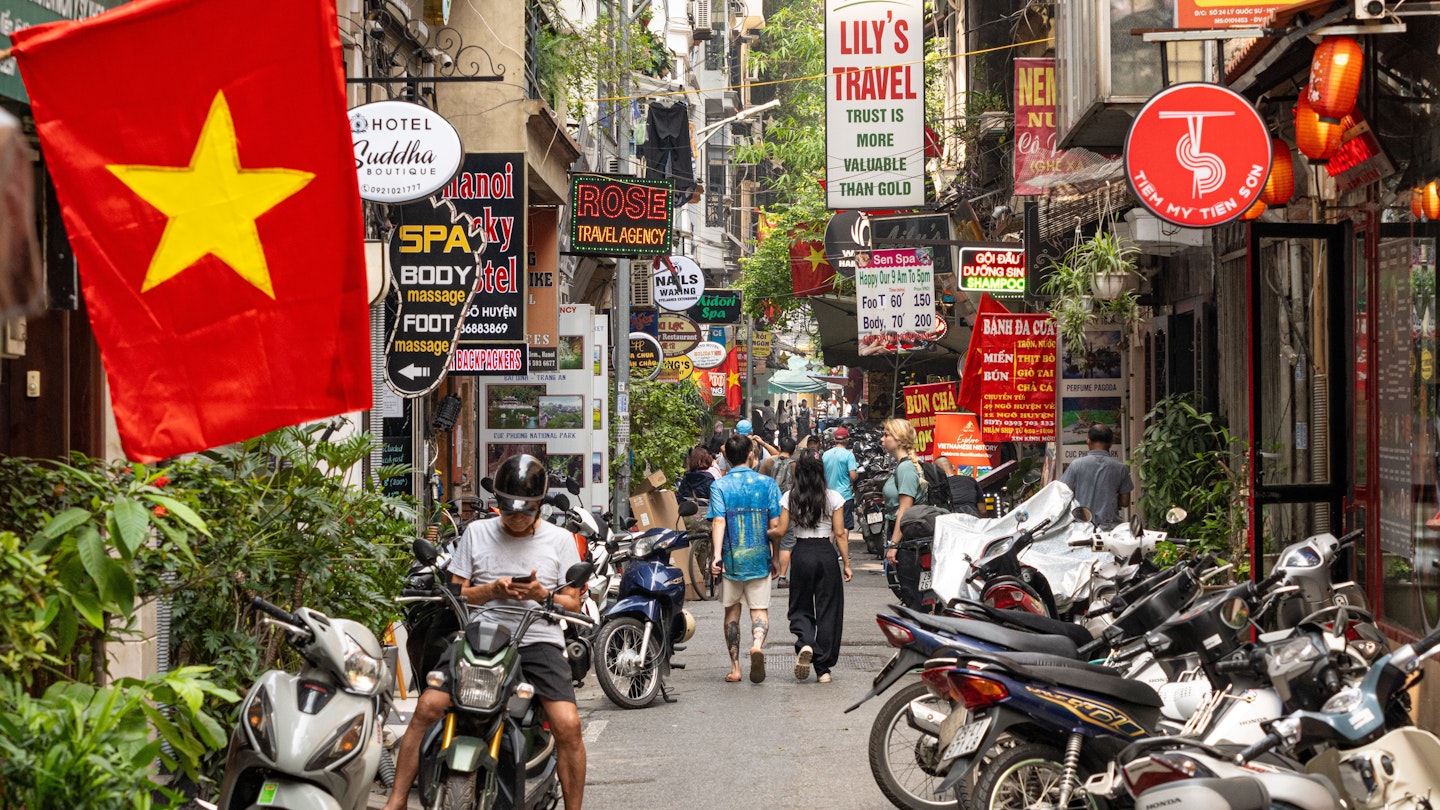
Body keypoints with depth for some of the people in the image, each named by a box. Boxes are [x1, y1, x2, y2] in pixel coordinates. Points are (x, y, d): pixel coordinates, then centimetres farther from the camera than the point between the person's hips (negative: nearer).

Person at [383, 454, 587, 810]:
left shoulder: (560, 540, 10)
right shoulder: (476, 533, 13)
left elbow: (573, 604, 10)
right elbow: (455, 594, 12)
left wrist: (543, 594, -10)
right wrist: (491, 590, -8)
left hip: (538, 640, -1)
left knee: (568, 724, -22)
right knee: (427, 706, -18)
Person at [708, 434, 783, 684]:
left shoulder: (719, 486, -3)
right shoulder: (767, 483, 0)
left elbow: (718, 522, -15)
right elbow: (775, 526, -1)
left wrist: (717, 555, -22)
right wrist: (775, 557, 9)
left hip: (731, 559, 0)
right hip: (759, 558, 0)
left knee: (732, 611, 13)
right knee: (760, 609, 5)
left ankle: (735, 667, 13)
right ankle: (757, 644, -26)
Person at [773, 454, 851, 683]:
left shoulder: (790, 497, 0)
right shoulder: (833, 498, 0)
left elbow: (781, 530, -2)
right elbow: (840, 533, -2)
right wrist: (846, 564, 4)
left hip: (802, 553, 0)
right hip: (826, 553, 0)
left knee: (800, 607, 13)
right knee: (827, 610, 7)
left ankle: (804, 643, -18)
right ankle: (823, 668, 7)